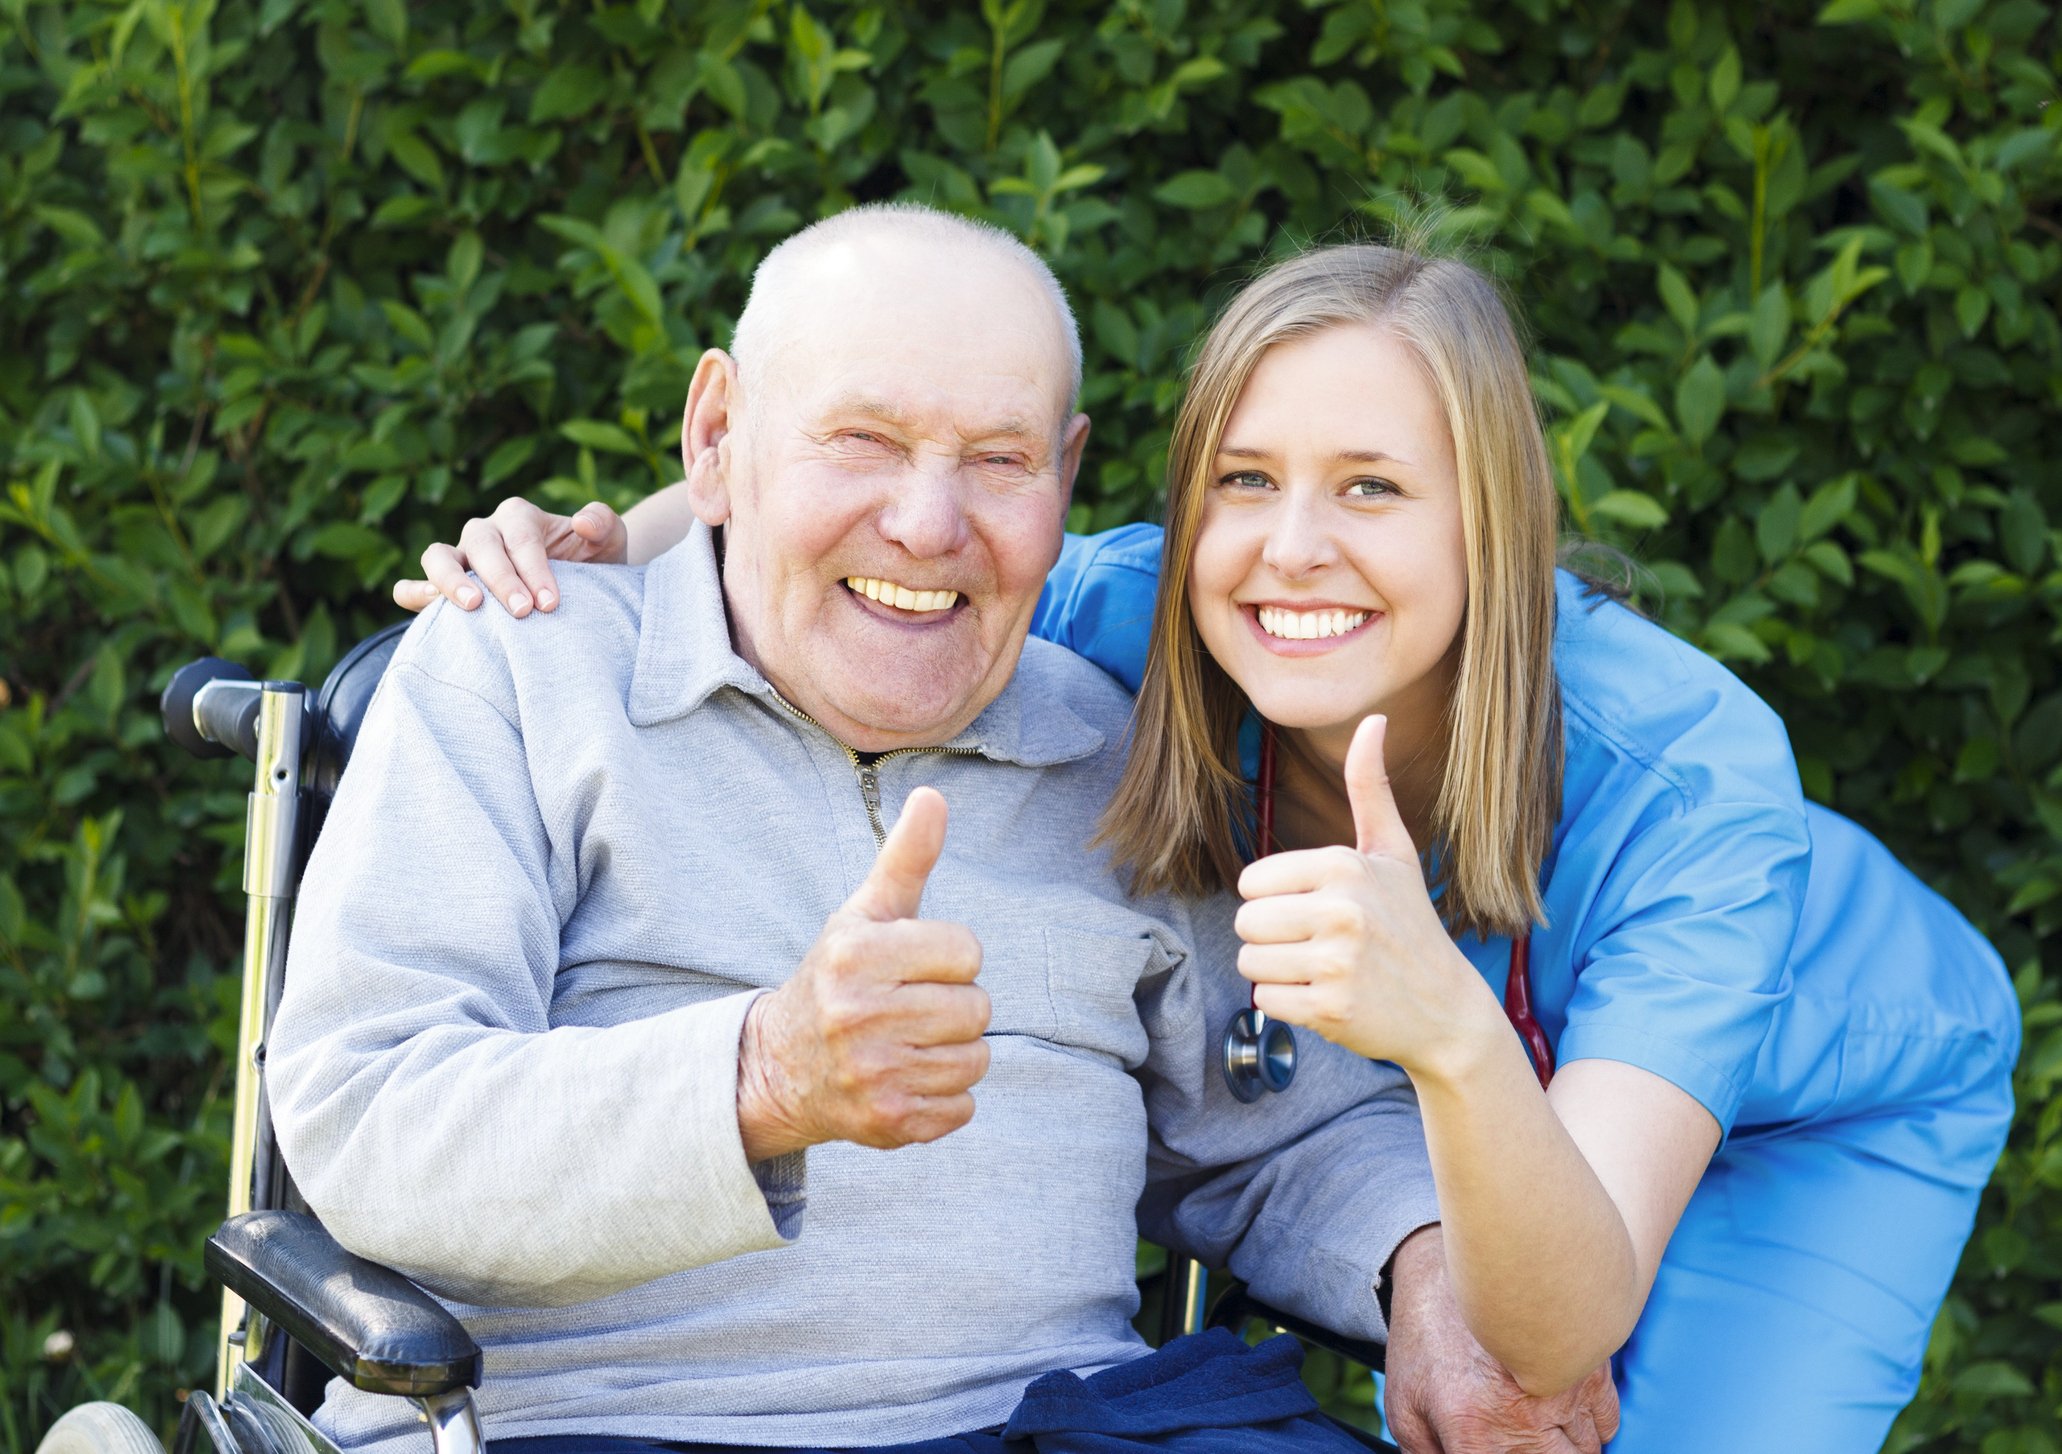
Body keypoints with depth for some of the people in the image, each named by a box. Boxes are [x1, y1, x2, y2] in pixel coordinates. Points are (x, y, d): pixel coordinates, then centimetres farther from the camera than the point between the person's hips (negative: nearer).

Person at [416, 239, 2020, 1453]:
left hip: (1825, 1115, -3)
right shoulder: (1143, 632, -30)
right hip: (1498, 1090, 4)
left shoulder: (1685, 778, -41)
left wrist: (1456, 1034, -67)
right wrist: (602, 550, -34)